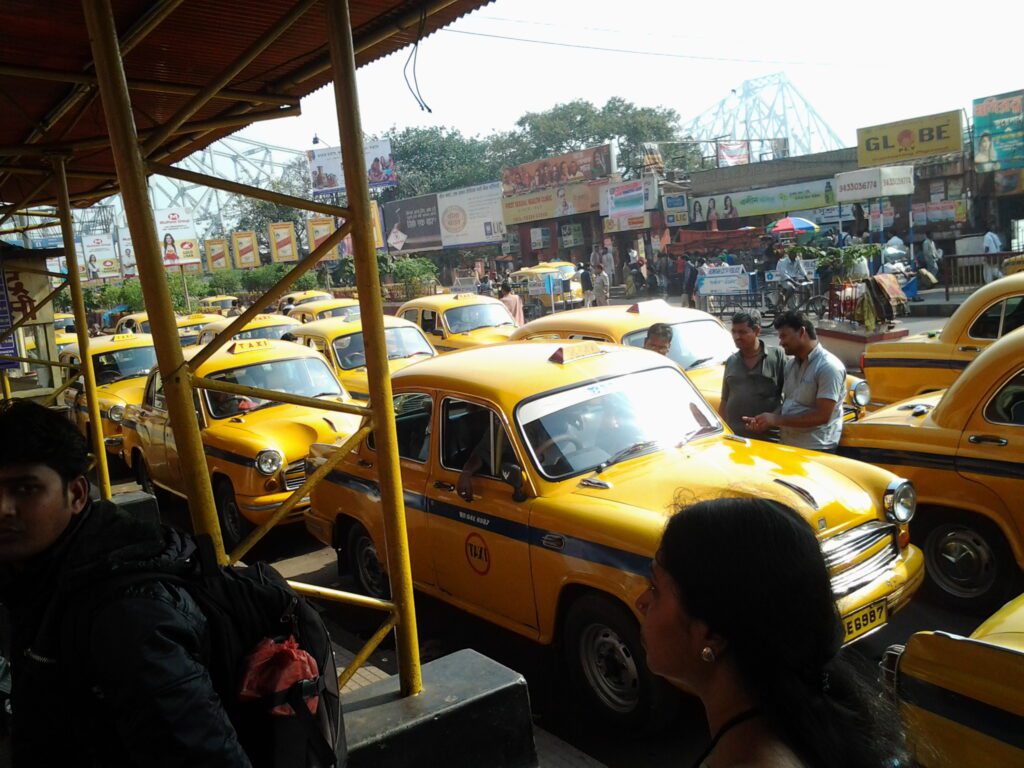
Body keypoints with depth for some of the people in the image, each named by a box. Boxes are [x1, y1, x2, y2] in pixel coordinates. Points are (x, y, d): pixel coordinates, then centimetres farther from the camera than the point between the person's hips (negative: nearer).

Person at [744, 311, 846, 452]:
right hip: (788, 446, 8)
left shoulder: (829, 367, -14)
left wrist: (777, 419, -18)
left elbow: (823, 416, -19)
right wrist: (766, 422, -2)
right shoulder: (791, 365, 11)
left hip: (816, 450, -8)